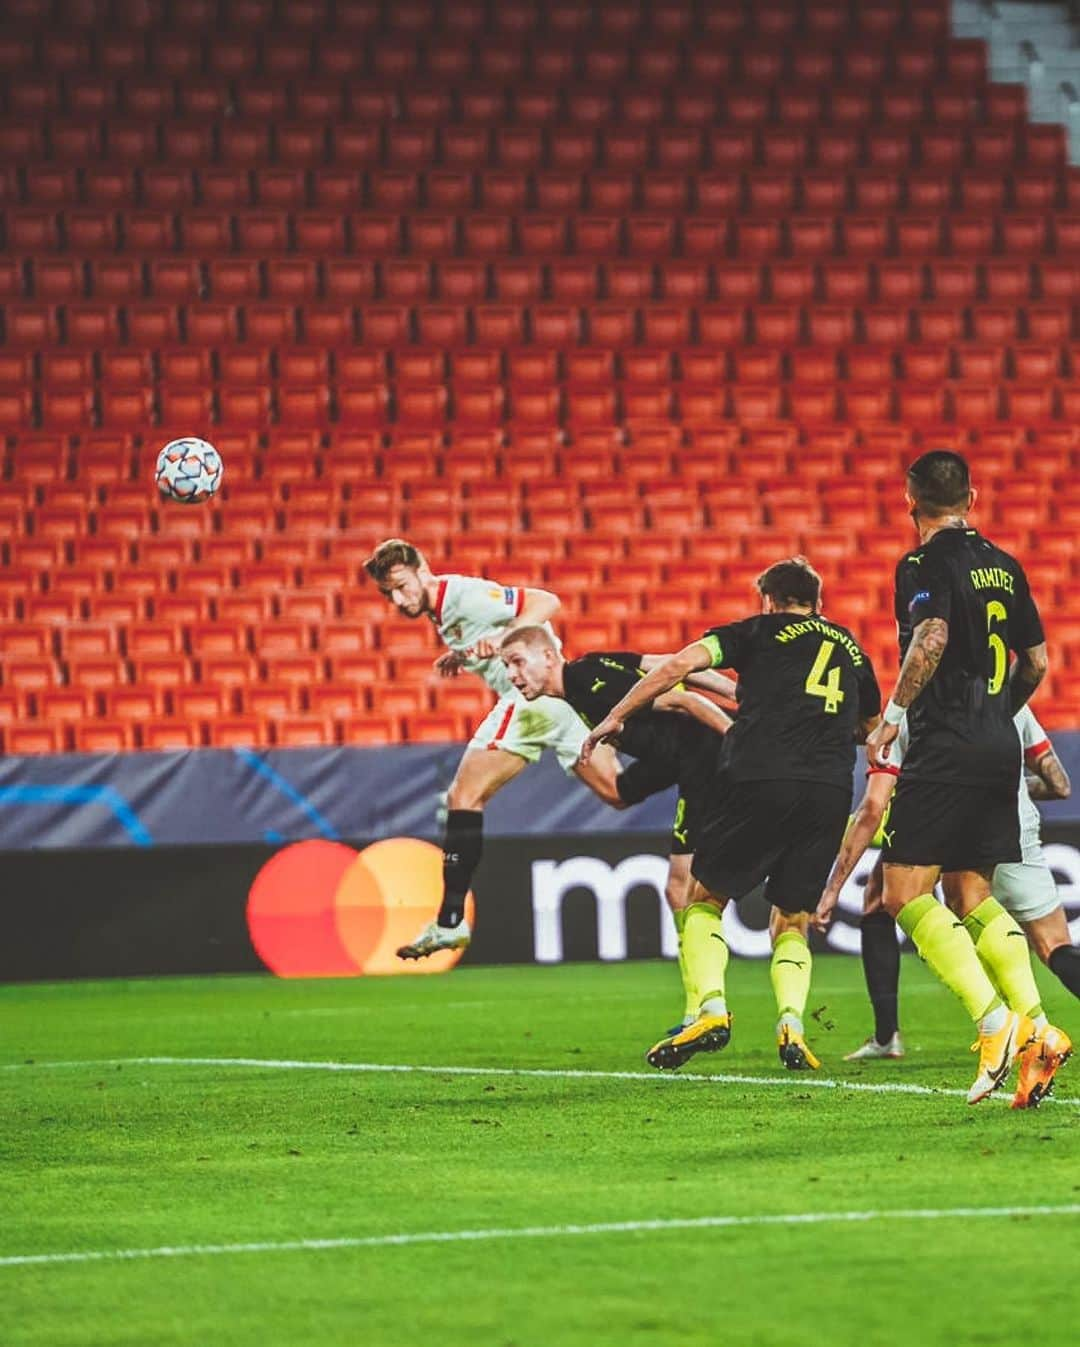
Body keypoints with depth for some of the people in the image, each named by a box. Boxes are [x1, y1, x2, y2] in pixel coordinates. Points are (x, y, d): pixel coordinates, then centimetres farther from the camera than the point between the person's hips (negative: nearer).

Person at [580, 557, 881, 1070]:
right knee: (791, 923, 15)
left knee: (706, 898, 13)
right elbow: (872, 727, 37)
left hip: (759, 778, -3)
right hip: (831, 792, 3)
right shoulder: (850, 647, 25)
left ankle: (710, 1007, -7)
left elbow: (681, 663, 1)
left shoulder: (760, 632, 13)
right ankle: (791, 1024, -8)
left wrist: (615, 716, 7)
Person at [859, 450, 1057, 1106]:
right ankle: (1034, 1024, -2)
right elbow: (1036, 662, 19)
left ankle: (996, 1022, -20)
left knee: (906, 892, -7)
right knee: (972, 896, 13)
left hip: (944, 749, -8)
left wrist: (893, 717, -16)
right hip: (1000, 746, 8)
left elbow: (932, 637, -24)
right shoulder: (1004, 566, 15)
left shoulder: (924, 565, -7)